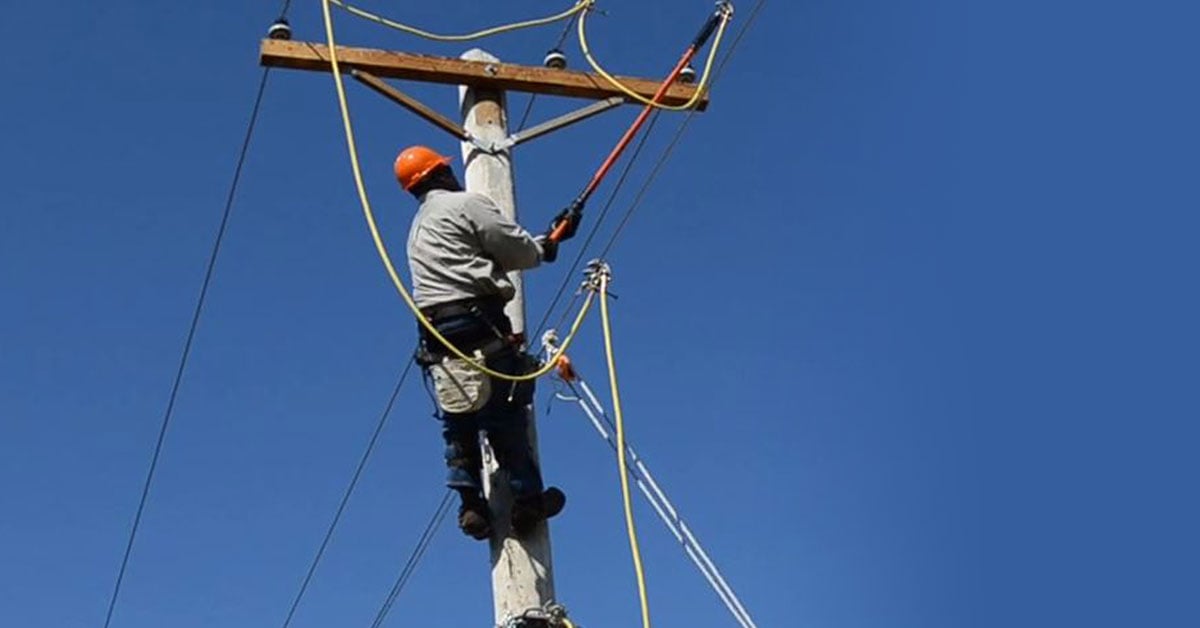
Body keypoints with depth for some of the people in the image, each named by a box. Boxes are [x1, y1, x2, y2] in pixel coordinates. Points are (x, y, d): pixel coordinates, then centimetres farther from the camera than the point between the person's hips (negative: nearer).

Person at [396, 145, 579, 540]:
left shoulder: (418, 228, 27)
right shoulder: (465, 204, 0)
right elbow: (518, 250, -1)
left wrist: (547, 239, 24)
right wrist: (546, 246, 21)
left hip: (436, 335, 7)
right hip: (478, 323, -7)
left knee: (457, 422, 7)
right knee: (506, 414, -3)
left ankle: (471, 503, -1)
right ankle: (527, 499, -1)